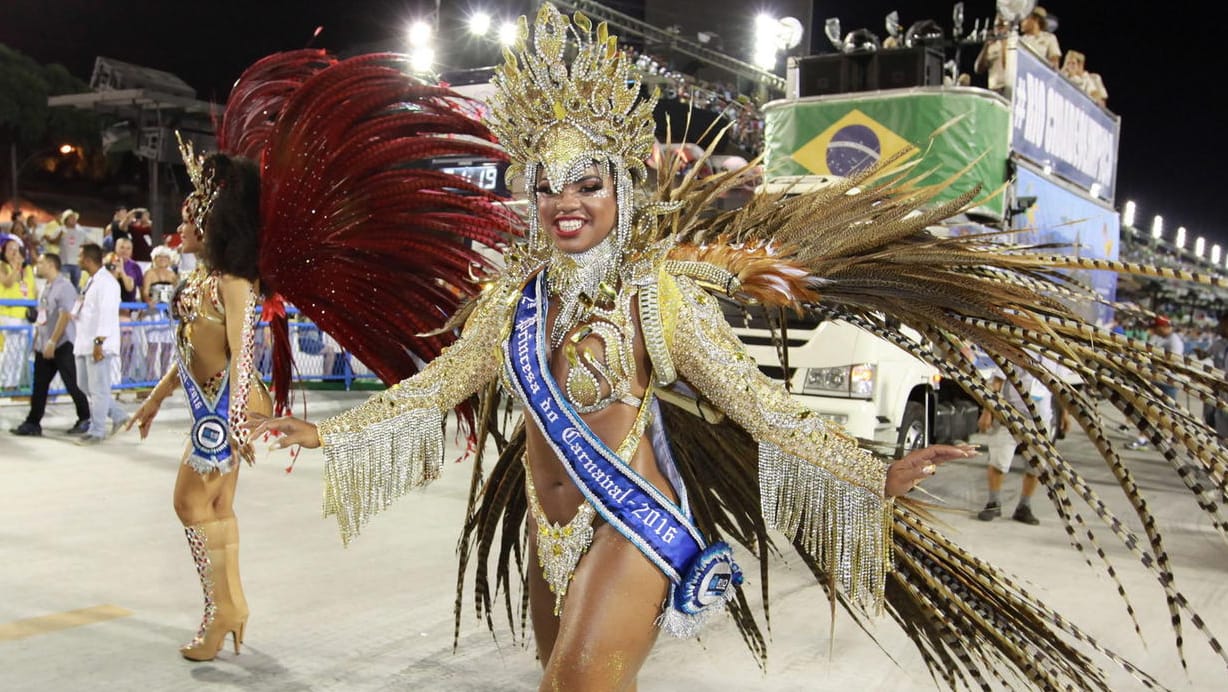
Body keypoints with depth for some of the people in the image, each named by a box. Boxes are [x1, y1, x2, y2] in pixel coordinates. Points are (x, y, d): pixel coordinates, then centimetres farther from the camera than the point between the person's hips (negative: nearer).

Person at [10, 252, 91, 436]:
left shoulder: (64, 287, -13)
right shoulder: (46, 288, 14)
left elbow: (65, 317, -20)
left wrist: (52, 342, -22)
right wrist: (36, 340, 17)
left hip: (62, 345, -8)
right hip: (43, 345, 8)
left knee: (72, 384, 0)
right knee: (39, 386, 7)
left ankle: (85, 420, 11)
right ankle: (32, 423, 11)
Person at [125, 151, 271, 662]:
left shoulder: (233, 283, -16)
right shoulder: (203, 278, 12)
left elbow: (242, 355, -23)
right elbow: (192, 349, 19)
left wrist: (236, 422, -30)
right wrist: (156, 398, 24)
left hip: (226, 406, -9)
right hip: (210, 406, 9)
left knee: (192, 504, -1)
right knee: (217, 508, 13)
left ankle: (222, 609, 9)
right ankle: (232, 603, 23)